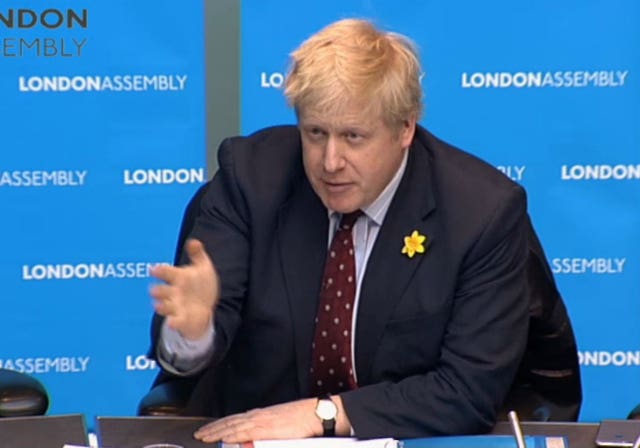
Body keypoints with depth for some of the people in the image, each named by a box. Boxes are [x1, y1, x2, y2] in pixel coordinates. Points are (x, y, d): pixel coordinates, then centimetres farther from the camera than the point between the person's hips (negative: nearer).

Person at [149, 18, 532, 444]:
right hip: (252, 433, 2)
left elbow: (473, 389, -13)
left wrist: (322, 415, -19)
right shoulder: (251, 172, -7)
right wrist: (194, 325, -33)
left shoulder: (485, 210, -11)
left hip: (404, 443, -1)